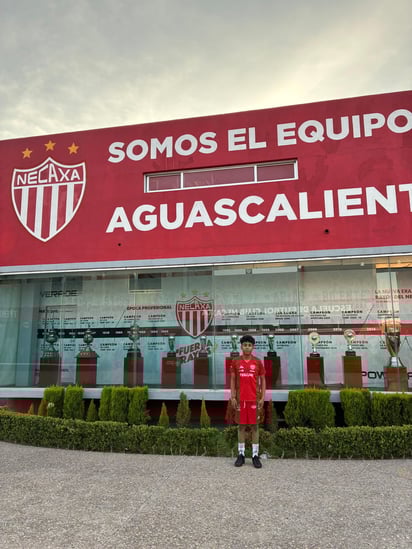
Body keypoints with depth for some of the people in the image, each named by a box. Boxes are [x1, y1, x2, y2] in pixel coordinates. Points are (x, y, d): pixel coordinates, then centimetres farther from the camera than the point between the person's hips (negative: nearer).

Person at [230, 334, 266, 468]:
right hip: (240, 399, 1)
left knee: (254, 426, 4)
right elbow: (232, 380, 6)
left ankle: (255, 455, 12)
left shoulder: (258, 362, 1)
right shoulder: (236, 362, 3)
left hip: (254, 399, 0)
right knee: (241, 425, 6)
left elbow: (262, 380, 5)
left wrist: (262, 397, -2)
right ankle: (241, 454, 15)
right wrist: (233, 397, -2)